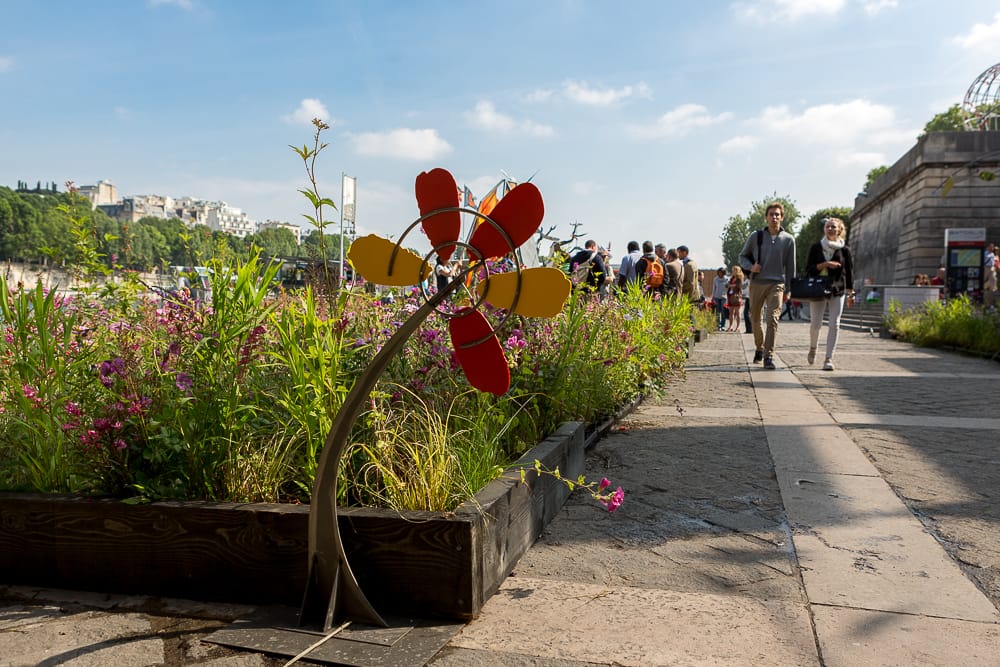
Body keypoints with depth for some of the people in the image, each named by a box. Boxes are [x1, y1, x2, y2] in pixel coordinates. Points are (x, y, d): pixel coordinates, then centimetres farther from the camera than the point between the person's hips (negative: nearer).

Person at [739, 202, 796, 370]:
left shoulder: (788, 239, 5)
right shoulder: (756, 236, 6)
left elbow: (790, 266, 9)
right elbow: (743, 256, 14)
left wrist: (788, 290, 6)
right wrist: (750, 267, -8)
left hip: (776, 284, -2)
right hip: (756, 283, 2)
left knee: (773, 319, -15)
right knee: (755, 319, 10)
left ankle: (769, 356, -16)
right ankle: (759, 348, 33)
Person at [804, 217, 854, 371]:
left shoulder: (844, 249, 4)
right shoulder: (816, 247, 4)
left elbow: (849, 271, 6)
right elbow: (808, 268, 0)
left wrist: (851, 292, 1)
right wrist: (824, 264, -16)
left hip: (838, 290, 0)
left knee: (834, 324, -7)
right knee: (815, 324, 2)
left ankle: (829, 359, -4)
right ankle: (812, 348, 32)